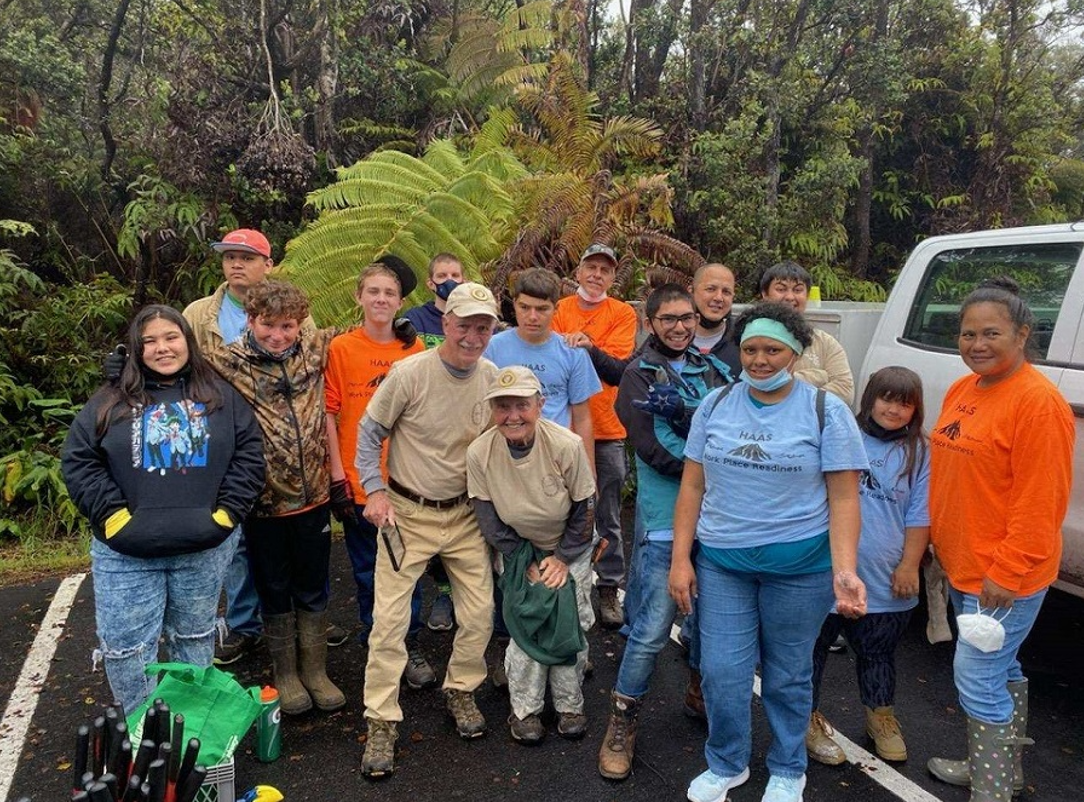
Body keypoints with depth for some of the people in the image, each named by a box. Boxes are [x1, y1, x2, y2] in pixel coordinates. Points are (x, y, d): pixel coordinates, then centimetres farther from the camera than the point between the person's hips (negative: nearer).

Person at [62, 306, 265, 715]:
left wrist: (227, 511, -7)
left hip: (204, 548, 1)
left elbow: (249, 453, 2)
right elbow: (78, 459, 0)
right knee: (124, 648, 2)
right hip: (125, 551, 0)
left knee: (194, 639, 16)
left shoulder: (222, 396, 5)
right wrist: (112, 513, -10)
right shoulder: (111, 401, 4)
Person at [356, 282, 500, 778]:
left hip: (466, 512, 4)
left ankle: (461, 690, 33)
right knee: (389, 618, -4)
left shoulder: (493, 379, -4)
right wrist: (375, 490, -13)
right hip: (407, 513, -3)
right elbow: (369, 433, -6)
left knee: (479, 614, 7)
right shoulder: (410, 373, -16)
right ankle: (382, 721, 12)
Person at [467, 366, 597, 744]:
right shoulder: (479, 453, -25)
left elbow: (585, 509, -15)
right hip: (520, 548, 1)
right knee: (523, 624, -3)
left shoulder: (567, 445, -30)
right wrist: (525, 564, -11)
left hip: (570, 546, 0)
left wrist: (563, 558, -12)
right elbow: (489, 519, -13)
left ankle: (569, 706, 21)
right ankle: (524, 709, 16)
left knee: (571, 624, 1)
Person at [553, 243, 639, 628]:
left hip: (607, 429, 0)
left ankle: (609, 589, 18)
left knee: (607, 517, 7)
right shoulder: (559, 310, 6)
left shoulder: (623, 314, 4)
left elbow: (618, 362, -10)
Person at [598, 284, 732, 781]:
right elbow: (652, 448, -13)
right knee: (651, 629, -4)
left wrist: (683, 413, -20)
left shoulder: (714, 370, 11)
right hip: (666, 518, -5)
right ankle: (622, 724, 14)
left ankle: (700, 690, 42)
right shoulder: (640, 376, -2)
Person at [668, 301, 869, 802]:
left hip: (799, 566, -2)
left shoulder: (826, 411, -5)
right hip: (721, 562, 2)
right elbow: (692, 486, 4)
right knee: (721, 675, 5)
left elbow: (843, 499, -7)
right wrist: (680, 559, -1)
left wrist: (844, 572, -19)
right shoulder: (715, 405, 2)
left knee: (786, 677, 13)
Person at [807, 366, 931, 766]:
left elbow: (920, 516, 2)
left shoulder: (918, 453, 1)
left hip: (886, 581, 2)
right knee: (814, 646, 9)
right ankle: (808, 718, 26)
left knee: (878, 654, 19)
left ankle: (881, 717, 40)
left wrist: (909, 565, -3)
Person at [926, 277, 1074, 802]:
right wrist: (937, 541, 16)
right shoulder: (961, 391, 8)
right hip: (960, 566, 9)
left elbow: (1040, 502, -21)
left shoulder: (1037, 401, -19)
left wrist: (1006, 573, -20)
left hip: (1006, 577, -9)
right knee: (999, 670, 22)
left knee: (977, 676, -4)